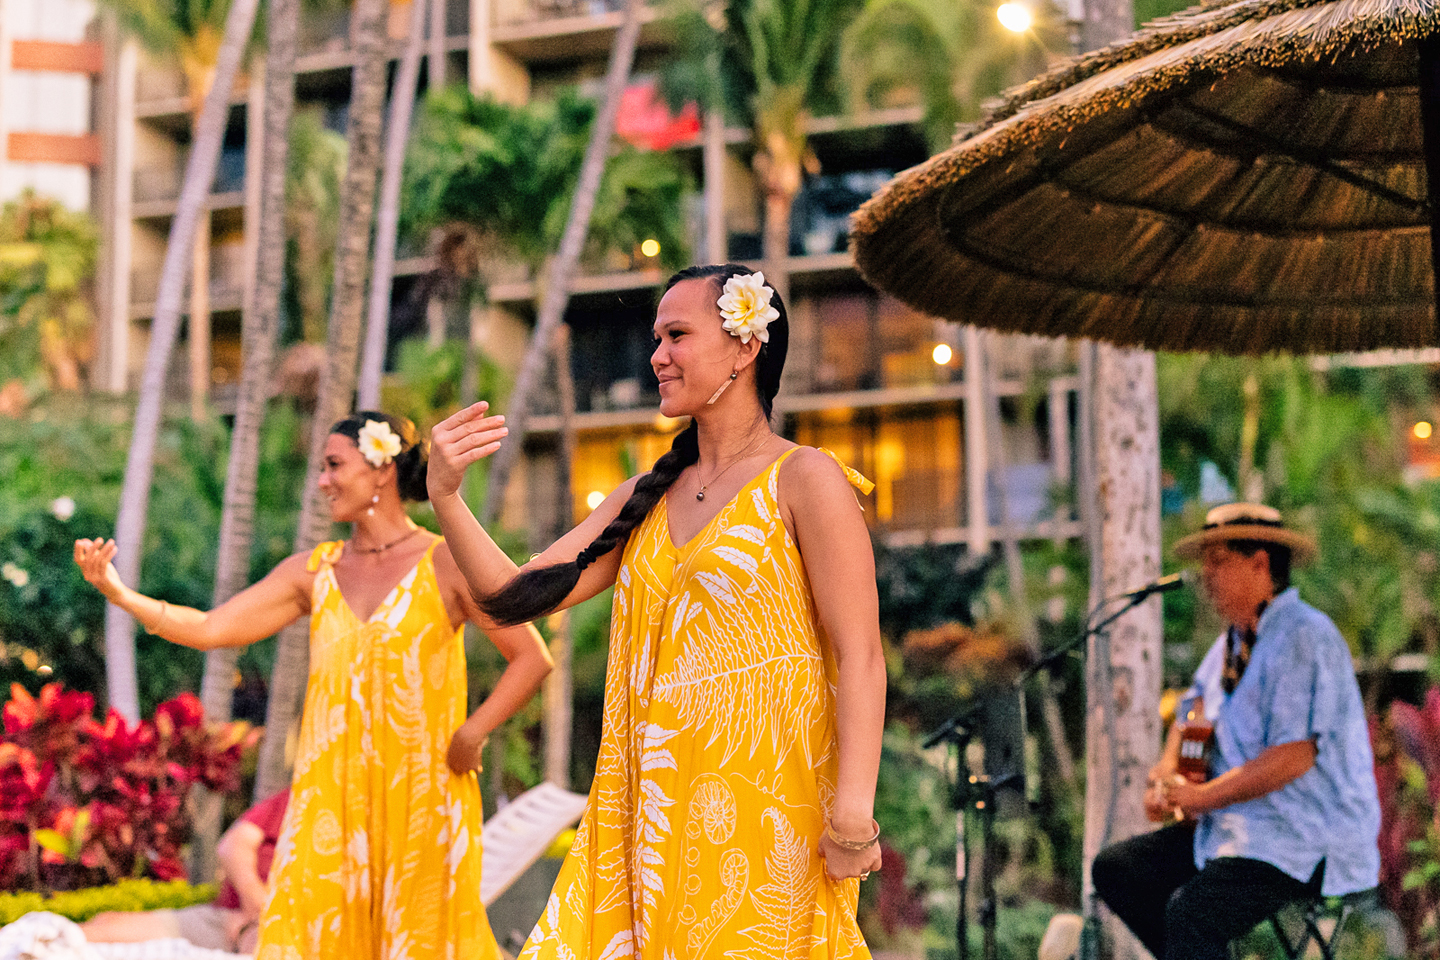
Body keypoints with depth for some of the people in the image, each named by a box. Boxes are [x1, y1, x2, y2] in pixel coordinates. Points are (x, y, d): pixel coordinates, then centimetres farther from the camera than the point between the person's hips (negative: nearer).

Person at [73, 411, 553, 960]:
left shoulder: (446, 564, -2)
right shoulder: (314, 571, 9)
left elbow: (532, 658, -2)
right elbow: (208, 630, 5)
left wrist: (472, 733, -12)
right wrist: (119, 594, -7)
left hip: (419, 796, -3)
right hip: (330, 797, 4)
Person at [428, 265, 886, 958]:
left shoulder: (803, 480, -4)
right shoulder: (646, 498, 14)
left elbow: (859, 657, -11)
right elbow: (517, 596, 10)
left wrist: (853, 811, -20)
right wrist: (444, 496, -4)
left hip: (759, 804, -5)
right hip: (652, 811, 6)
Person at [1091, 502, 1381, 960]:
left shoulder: (1305, 638, -15)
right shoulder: (1234, 639, 16)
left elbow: (1294, 756, -23)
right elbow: (1196, 707, 29)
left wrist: (1202, 797, -18)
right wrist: (1167, 774, 8)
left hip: (1311, 844, -10)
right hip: (1240, 827, 10)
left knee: (1191, 910, -30)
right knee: (1115, 868, 3)